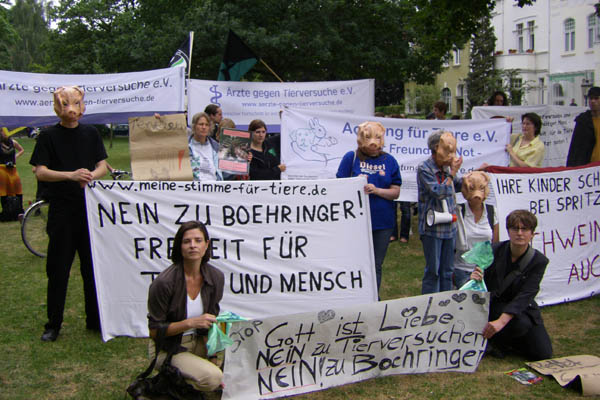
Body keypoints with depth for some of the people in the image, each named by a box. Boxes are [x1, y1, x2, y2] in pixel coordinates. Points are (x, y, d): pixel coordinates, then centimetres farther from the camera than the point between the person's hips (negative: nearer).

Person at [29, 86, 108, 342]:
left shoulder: (91, 134, 9)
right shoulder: (49, 136, 0)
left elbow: (103, 166, 7)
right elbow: (40, 172, -7)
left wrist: (91, 175, -16)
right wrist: (71, 175, -23)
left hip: (89, 207, 2)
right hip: (61, 208, -2)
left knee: (92, 265, 6)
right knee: (58, 268, 2)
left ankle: (95, 320, 17)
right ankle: (53, 325, 13)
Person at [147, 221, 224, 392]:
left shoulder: (215, 277, -6)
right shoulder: (164, 282, -22)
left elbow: (212, 321, 2)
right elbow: (155, 331, -15)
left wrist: (213, 357, -9)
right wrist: (190, 322, -26)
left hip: (198, 343, 5)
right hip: (168, 349, -5)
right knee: (212, 378, -26)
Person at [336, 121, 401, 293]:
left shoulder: (389, 161, 5)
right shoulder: (351, 157, 0)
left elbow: (395, 192, 1)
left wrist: (377, 190, -16)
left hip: (382, 222, 2)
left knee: (376, 266, 12)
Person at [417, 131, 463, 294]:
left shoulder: (446, 167, 6)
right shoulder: (424, 169, -12)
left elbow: (456, 186, 22)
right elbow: (438, 192, -20)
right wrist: (452, 173, -15)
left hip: (449, 227, 6)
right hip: (432, 228, -6)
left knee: (447, 270, 13)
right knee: (433, 270, 0)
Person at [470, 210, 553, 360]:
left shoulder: (539, 261, -13)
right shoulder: (496, 251, -11)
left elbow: (525, 295, -25)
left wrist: (501, 321, -39)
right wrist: (476, 278, -35)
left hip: (521, 309, 3)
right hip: (494, 305, -2)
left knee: (543, 354, -7)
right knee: (521, 324, -33)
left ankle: (505, 339, 18)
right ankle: (495, 341, -2)